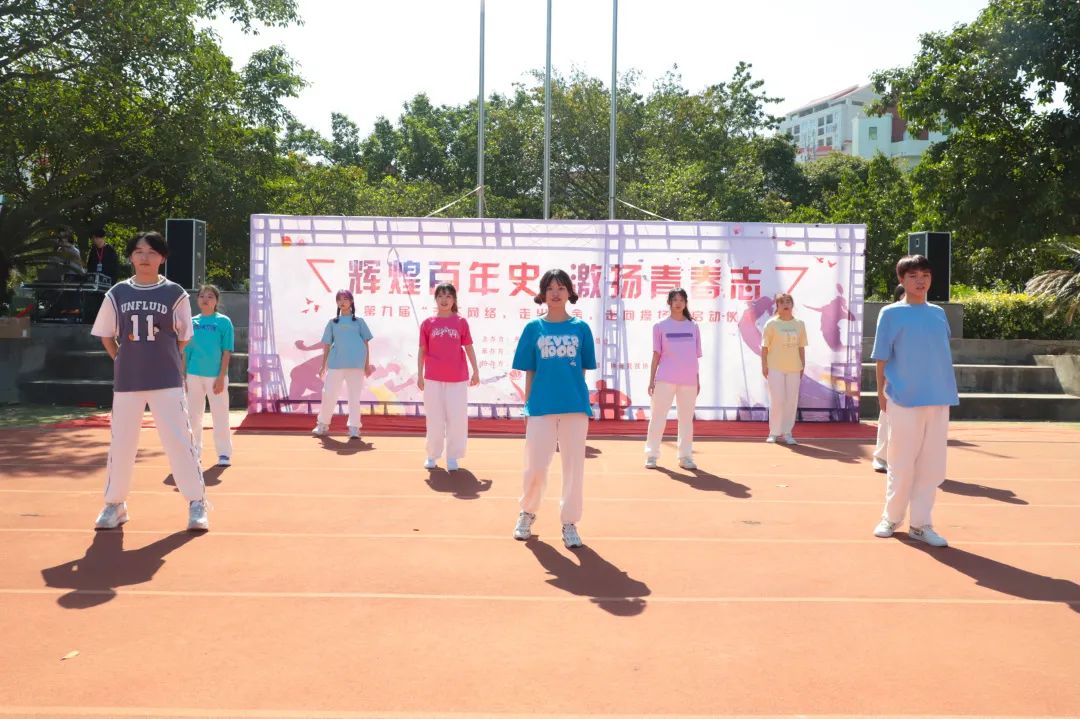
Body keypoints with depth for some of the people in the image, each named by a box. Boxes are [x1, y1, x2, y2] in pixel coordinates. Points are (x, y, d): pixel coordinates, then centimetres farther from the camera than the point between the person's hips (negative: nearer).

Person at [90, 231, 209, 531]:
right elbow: (106, 335, 14)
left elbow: (183, 338, 6)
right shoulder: (117, 293, 6)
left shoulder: (175, 294, 0)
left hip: (167, 381, -2)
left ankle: (197, 503, 4)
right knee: (121, 444, 9)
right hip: (126, 381, 3)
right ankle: (114, 504, 23)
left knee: (180, 441, -4)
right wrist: (126, 362, 7)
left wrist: (162, 362, 6)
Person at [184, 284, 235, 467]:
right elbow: (186, 351, 12)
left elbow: (227, 351, -5)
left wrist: (221, 377, -11)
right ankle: (194, 451, 23)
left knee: (220, 416, 0)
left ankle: (224, 453, 10)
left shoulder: (223, 321, -1)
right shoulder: (192, 322, 9)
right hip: (194, 375, 4)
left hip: (215, 376, -4)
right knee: (193, 415, 10)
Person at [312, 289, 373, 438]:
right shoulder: (332, 323, 15)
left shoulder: (359, 321, 13)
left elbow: (366, 343, 10)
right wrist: (323, 365, 9)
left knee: (354, 396, -1)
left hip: (356, 364, -1)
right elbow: (327, 345, 15)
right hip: (335, 363, 1)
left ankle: (354, 428, 3)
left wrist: (367, 364, 3)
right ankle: (323, 424, 16)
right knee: (329, 394, 1)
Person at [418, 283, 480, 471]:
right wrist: (419, 375, 2)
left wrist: (475, 371, -1)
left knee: (457, 418, 1)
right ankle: (432, 456, 19)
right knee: (434, 419, 7)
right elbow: (422, 351, 6)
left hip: (458, 378, 0)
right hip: (433, 378, 0)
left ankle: (452, 457, 11)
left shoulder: (461, 322, 3)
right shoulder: (428, 323, 4)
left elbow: (469, 348, 4)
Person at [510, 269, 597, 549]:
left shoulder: (580, 328, 6)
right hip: (541, 407, 0)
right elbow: (529, 373, 7)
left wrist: (585, 404, 5)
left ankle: (569, 523, 18)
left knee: (574, 466, 4)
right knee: (535, 466, 3)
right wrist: (527, 409, 4)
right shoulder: (533, 328, 5)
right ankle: (527, 513, 28)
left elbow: (583, 370, 9)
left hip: (575, 407, 1)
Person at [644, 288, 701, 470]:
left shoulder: (693, 327, 11)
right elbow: (656, 355, 3)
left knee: (686, 419, 6)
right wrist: (651, 380, -2)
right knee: (658, 417, -1)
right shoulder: (660, 326, 5)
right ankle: (652, 455, 6)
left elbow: (695, 357, 12)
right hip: (665, 379, -2)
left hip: (688, 380, 2)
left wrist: (697, 380, 9)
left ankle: (685, 456, 14)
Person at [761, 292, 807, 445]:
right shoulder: (771, 324, -2)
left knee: (792, 401, 4)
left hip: (794, 368, 3)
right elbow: (765, 346, -3)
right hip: (775, 367, -3)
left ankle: (787, 433, 13)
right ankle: (774, 433, 8)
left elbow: (801, 347, 12)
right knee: (776, 400, -3)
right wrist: (764, 365, -8)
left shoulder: (799, 324, 8)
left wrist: (802, 366, 9)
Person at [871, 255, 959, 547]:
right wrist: (881, 393, -4)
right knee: (902, 464, 3)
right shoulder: (891, 314, 0)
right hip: (905, 400, -4)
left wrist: (949, 391, 10)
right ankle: (891, 518, 21)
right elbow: (882, 358, 0)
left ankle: (920, 524, 16)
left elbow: (944, 356, 15)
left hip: (940, 399, 4)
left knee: (932, 465, 6)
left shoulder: (939, 313, 12)